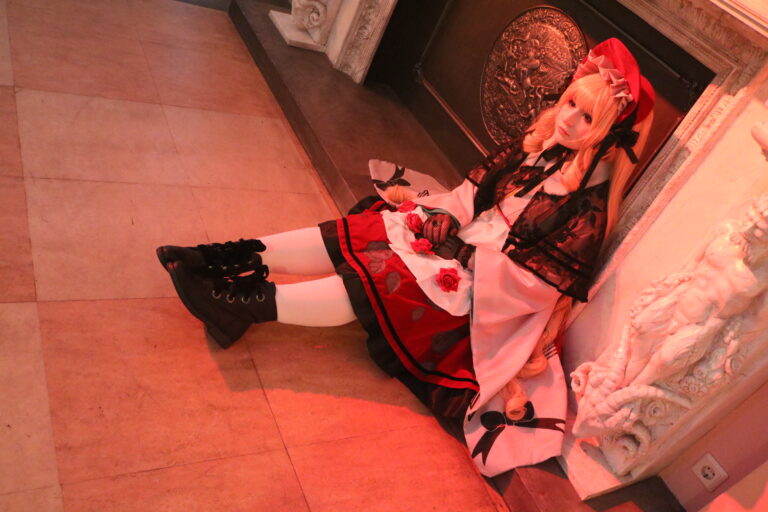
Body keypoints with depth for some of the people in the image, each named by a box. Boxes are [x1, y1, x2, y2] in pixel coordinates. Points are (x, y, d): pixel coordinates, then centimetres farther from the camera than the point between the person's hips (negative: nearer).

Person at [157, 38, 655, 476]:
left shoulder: (590, 199, -18)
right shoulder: (539, 144, 3)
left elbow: (543, 277, -19)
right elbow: (476, 190, 10)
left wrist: (476, 245, -18)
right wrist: (436, 213, -3)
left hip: (488, 291, -7)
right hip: (464, 240, 7)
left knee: (378, 279, -23)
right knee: (359, 236, -10)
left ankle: (251, 305, -21)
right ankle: (245, 257, -11)